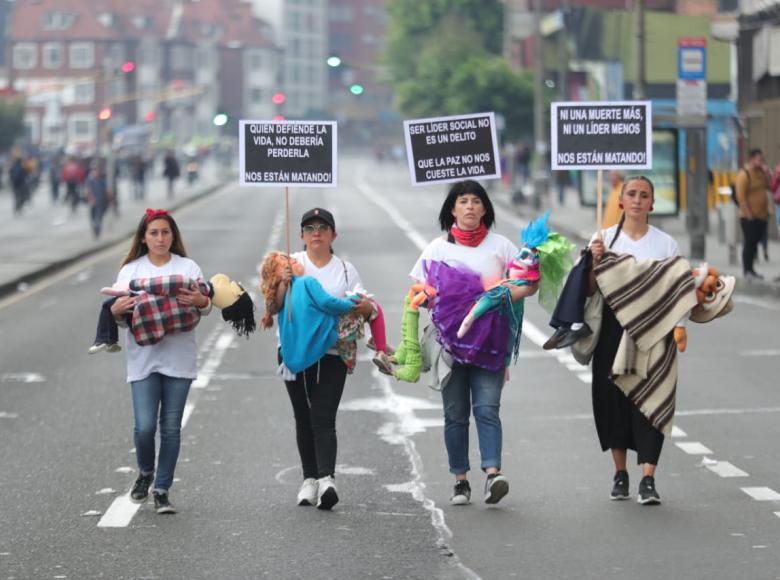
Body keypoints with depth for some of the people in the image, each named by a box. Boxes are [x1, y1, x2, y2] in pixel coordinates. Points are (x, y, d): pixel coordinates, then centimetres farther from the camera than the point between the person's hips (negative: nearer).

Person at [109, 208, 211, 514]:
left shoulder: (188, 267, 7)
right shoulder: (131, 270, 7)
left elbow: (207, 306, 2)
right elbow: (121, 317, 8)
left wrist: (201, 301, -21)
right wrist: (115, 310, -16)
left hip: (178, 358, 0)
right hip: (143, 358, 0)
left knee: (171, 428, 2)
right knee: (144, 426, -8)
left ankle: (162, 490, 13)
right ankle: (145, 472, 22)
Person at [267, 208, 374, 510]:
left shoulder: (345, 270, 9)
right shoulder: (291, 264, 5)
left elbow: (361, 310, 11)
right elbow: (273, 308, 1)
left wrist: (366, 309, -13)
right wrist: (283, 284, -18)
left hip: (332, 354, -1)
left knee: (323, 418, -13)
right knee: (303, 418, 8)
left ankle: (327, 480, -24)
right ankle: (310, 479, 17)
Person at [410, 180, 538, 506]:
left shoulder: (500, 246, 8)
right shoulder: (438, 248, 11)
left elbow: (530, 283, 5)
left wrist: (503, 297, -14)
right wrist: (437, 303, -12)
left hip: (489, 341, -1)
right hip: (450, 339, 1)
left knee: (487, 407, -13)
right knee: (455, 412, 3)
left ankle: (493, 473, -24)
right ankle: (460, 480, 9)